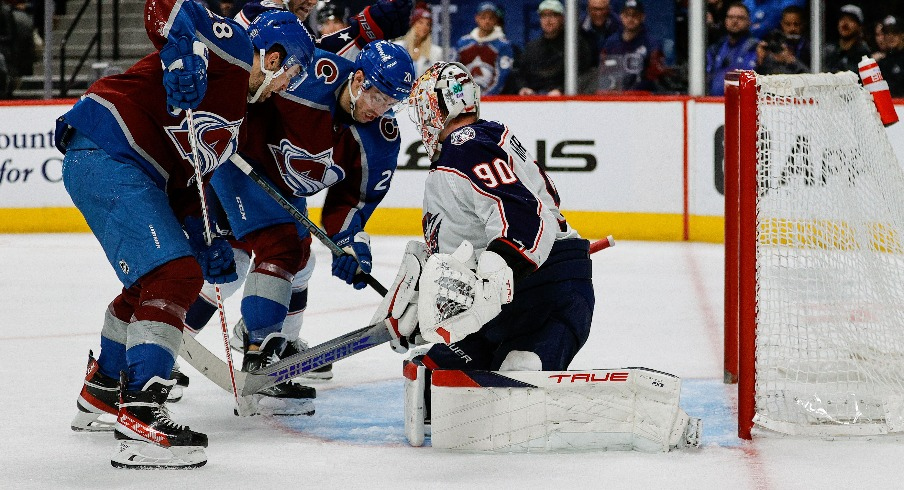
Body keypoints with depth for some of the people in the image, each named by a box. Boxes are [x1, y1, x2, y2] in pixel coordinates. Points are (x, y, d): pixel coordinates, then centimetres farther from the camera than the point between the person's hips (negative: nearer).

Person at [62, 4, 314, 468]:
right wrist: (183, 54, -28)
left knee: (150, 278, 27)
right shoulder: (233, 47, -2)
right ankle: (139, 416, -25)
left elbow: (189, 175, 25)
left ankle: (101, 394, 43)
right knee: (175, 275, -19)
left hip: (130, 169, 11)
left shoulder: (236, 106, 25)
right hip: (106, 154, -11)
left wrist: (202, 239, 15)